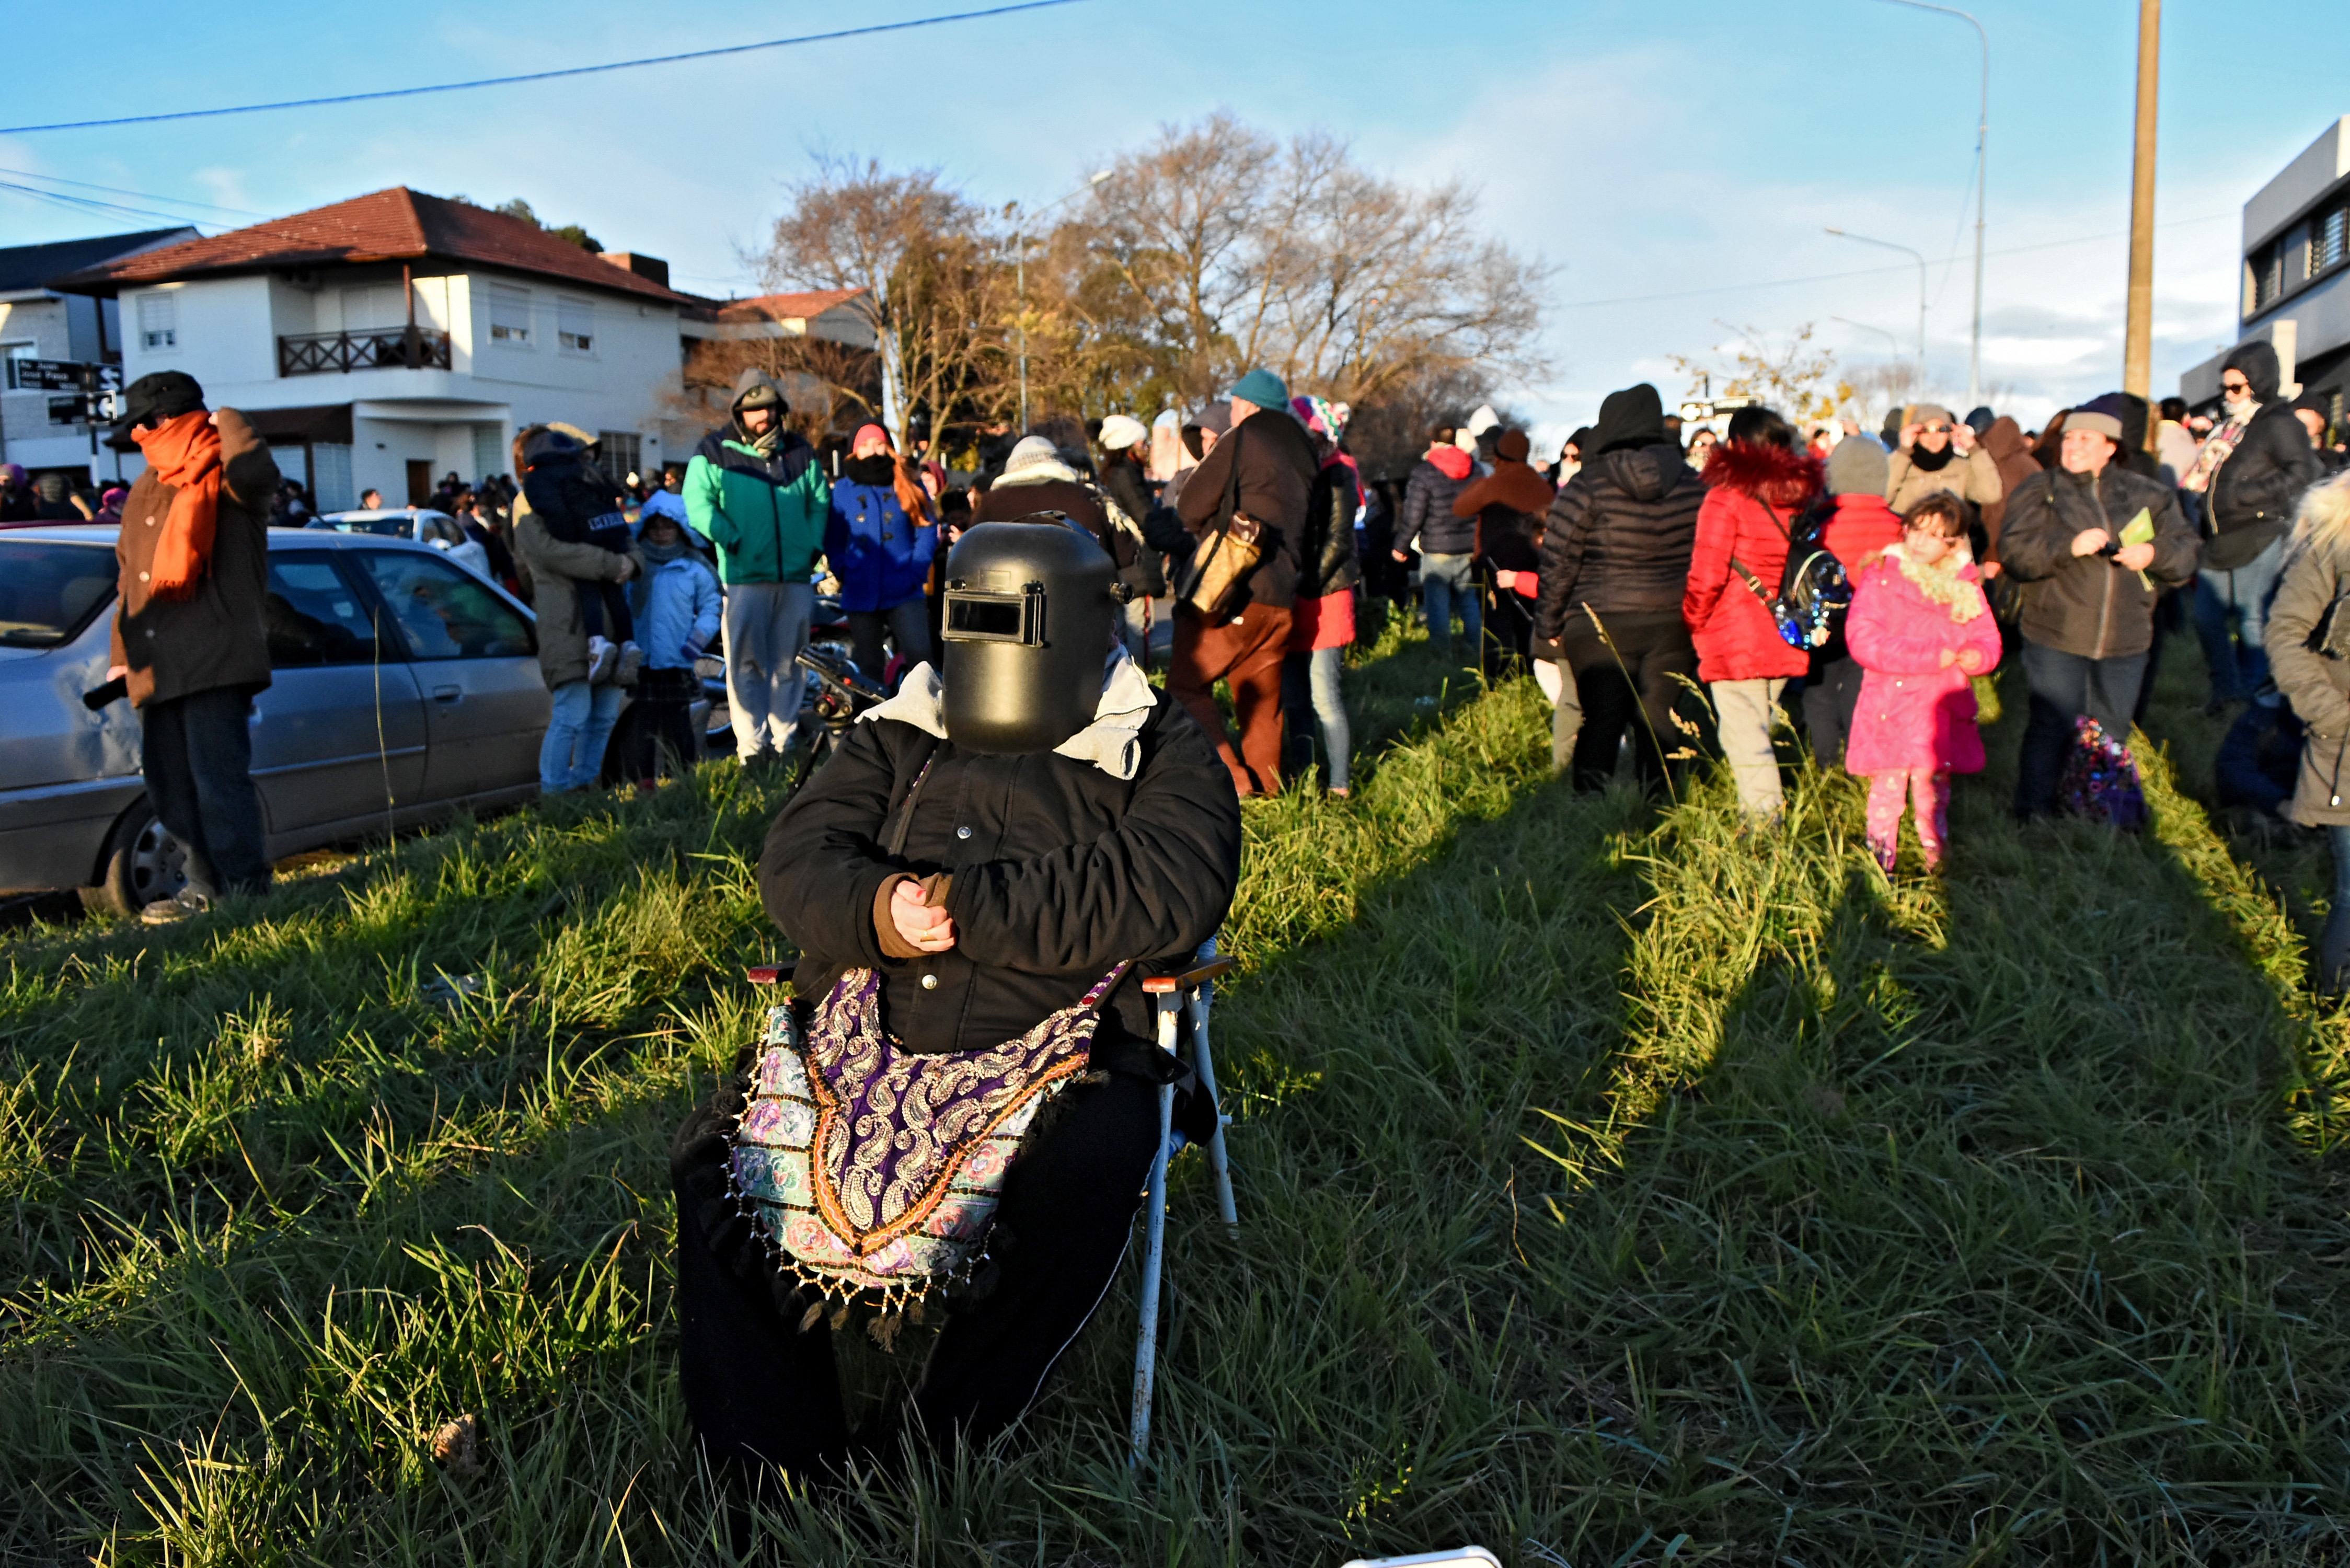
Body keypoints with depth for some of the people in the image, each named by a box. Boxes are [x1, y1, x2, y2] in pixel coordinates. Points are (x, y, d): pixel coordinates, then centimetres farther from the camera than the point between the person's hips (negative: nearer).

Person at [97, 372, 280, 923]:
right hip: (156, 665, 9)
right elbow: (130, 577, 25)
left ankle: (247, 891, -4)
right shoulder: (145, 492, 21)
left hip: (213, 660, -9)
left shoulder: (223, 478, -4)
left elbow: (258, 474, -32)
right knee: (169, 788, 13)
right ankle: (205, 885, 25)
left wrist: (230, 425, -13)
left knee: (219, 780, -11)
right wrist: (123, 653, 19)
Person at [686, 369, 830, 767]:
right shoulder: (714, 453, 4)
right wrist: (733, 541, -12)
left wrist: (813, 546, 6)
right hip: (744, 576, -3)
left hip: (795, 577, 4)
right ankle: (751, 747, -2)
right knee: (747, 663, -5)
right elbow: (698, 504, -3)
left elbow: (820, 504, 19)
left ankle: (785, 742, 14)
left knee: (789, 665, 7)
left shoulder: (800, 453, 15)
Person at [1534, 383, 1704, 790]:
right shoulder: (1694, 486, 5)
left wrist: (1548, 626, 2)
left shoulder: (1587, 487, -7)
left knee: (1600, 725, 3)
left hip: (1602, 627, -3)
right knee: (1660, 725, 10)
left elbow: (1559, 562, -6)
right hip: (1675, 624, 3)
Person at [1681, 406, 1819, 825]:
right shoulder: (1800, 496, 7)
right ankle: (1770, 807, 27)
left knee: (1743, 733, -2)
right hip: (1786, 640, 7)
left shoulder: (1728, 496, -11)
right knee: (1761, 728, 19)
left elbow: (1707, 575, -16)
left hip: (1735, 640, -7)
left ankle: (1764, 820, -4)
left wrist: (1691, 621, -1)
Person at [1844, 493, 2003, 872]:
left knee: (1934, 788, 14)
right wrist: (1932, 656, -18)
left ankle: (1936, 861, 26)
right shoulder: (1880, 576, -4)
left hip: (1942, 711, 3)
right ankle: (1881, 865, 13)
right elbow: (1863, 639, -16)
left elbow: (1988, 639, 11)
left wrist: (1976, 656, -15)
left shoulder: (1966, 585, 9)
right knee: (1887, 786, 1)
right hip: (1892, 706, -3)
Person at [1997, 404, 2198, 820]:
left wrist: (2154, 552, -14)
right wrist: (2069, 547, -23)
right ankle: (2033, 822, 8)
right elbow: (2014, 551, -11)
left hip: (2126, 640, 3)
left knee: (2111, 732, 12)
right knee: (2051, 728, -2)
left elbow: (2185, 555, 7)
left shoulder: (2147, 495, 9)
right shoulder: (2040, 491, 2)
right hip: (2056, 637, -3)